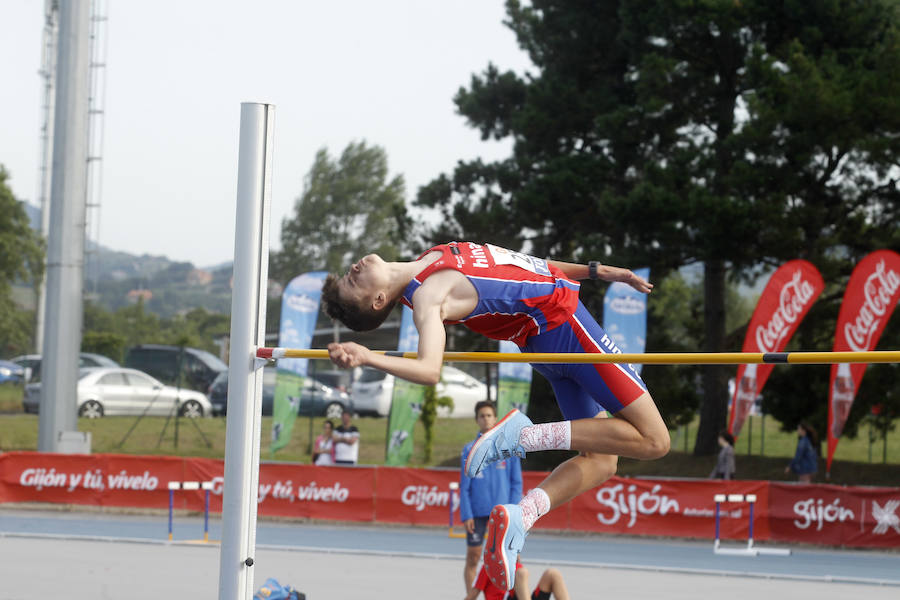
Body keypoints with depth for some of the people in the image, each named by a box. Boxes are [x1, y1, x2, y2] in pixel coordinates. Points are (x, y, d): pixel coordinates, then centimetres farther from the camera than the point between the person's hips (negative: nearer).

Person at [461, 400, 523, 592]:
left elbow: (516, 483, 5)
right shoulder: (470, 449, 5)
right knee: (473, 558, 2)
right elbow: (464, 486, 3)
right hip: (477, 512, 0)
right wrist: (466, 515, -5)